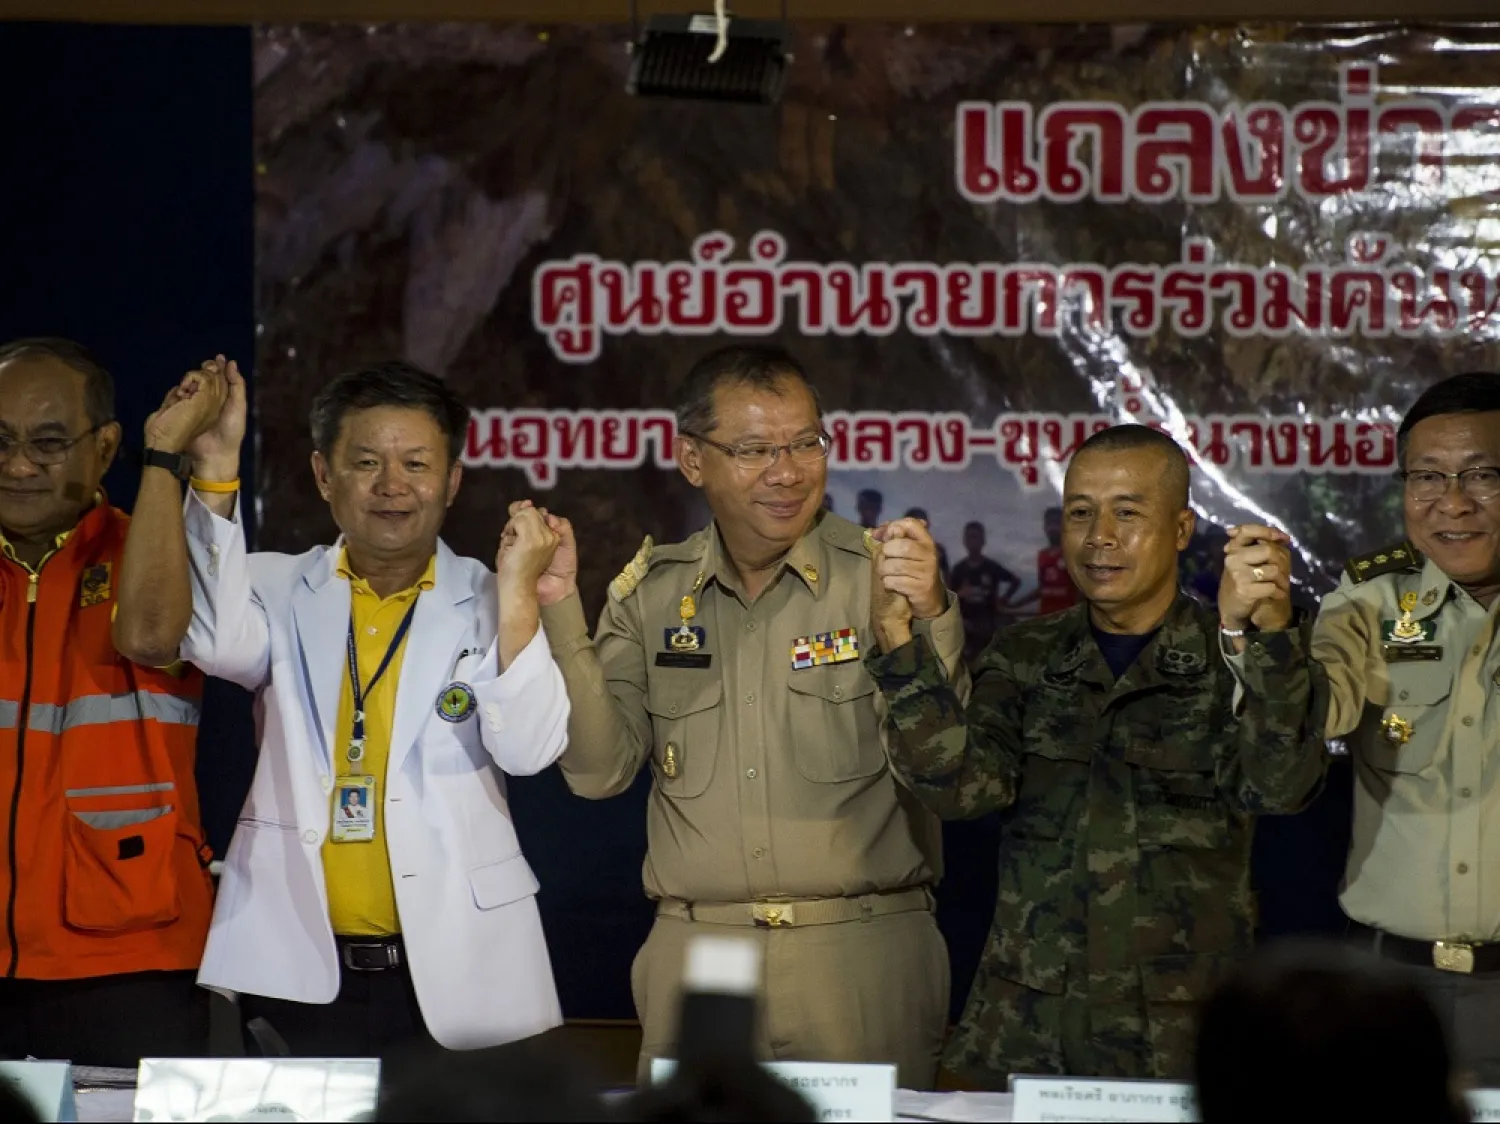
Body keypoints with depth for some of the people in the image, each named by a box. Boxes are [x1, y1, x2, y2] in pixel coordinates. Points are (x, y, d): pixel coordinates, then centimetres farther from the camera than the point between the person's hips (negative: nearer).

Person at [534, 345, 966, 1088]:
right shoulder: (650, 594, 8)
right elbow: (600, 770, 1)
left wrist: (929, 620, -26)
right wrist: (559, 614, -7)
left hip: (864, 951, -2)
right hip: (696, 955, 2)